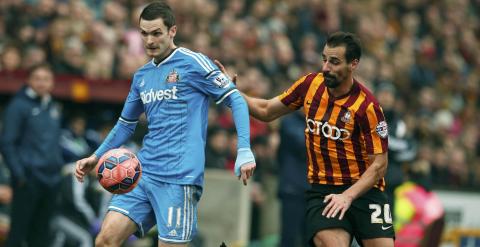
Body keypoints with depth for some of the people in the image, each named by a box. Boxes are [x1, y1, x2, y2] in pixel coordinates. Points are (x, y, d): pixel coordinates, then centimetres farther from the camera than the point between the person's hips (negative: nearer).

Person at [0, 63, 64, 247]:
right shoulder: (19, 105, -5)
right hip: (28, 179, -6)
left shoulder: (53, 107, 15)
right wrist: (19, 174, -16)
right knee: (19, 230, -6)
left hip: (51, 179, 7)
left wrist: (59, 165, 13)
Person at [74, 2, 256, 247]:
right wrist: (96, 157, 19)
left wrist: (244, 152, -16)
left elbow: (235, 100, -5)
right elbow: (126, 124, 30)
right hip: (143, 172, 6)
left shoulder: (193, 63, -3)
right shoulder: (141, 76, 18)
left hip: (179, 177, -6)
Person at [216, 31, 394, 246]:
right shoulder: (311, 84, 0)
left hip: (362, 188, -2)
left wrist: (348, 195, -22)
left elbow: (379, 164, -11)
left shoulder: (367, 106, -13)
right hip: (321, 189, 2)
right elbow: (267, 111, 13)